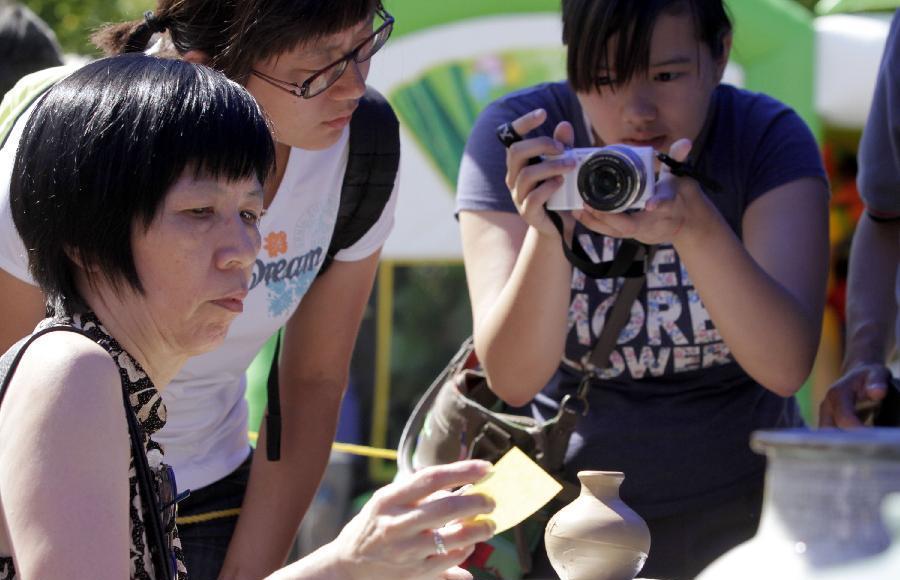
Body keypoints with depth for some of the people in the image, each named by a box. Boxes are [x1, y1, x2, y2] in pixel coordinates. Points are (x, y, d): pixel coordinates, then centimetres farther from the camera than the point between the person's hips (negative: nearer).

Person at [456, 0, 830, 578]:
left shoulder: (769, 136, -10)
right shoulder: (515, 136, -11)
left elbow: (786, 367, -24)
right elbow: (513, 379, -18)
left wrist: (698, 227, -40)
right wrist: (544, 233, -36)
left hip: (742, 503, 0)